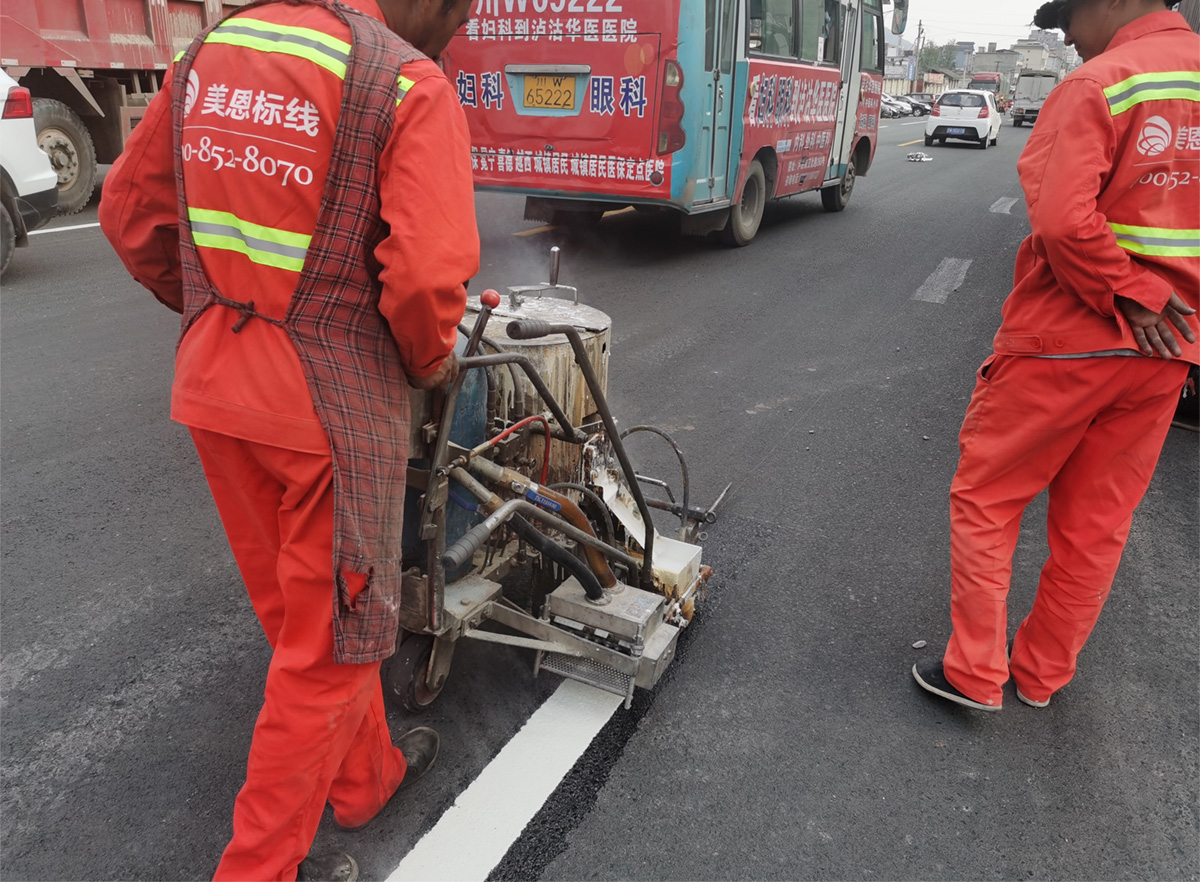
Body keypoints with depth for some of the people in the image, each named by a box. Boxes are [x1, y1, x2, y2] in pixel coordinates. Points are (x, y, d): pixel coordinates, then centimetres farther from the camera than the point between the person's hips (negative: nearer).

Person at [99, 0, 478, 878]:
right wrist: (432, 362, -3)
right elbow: (428, 274, -23)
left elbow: (133, 215, 11)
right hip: (333, 403, -7)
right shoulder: (409, 84, -13)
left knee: (301, 613, 22)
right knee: (326, 642, 12)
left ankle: (368, 776, 45)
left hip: (215, 390, 7)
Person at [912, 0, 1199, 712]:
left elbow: (1064, 219, -26)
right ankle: (1043, 674, 30)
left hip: (1065, 341, -7)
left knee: (985, 500, 8)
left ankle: (976, 673, 14)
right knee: (1098, 522, 14)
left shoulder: (1099, 84, -13)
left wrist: (1125, 297, -13)